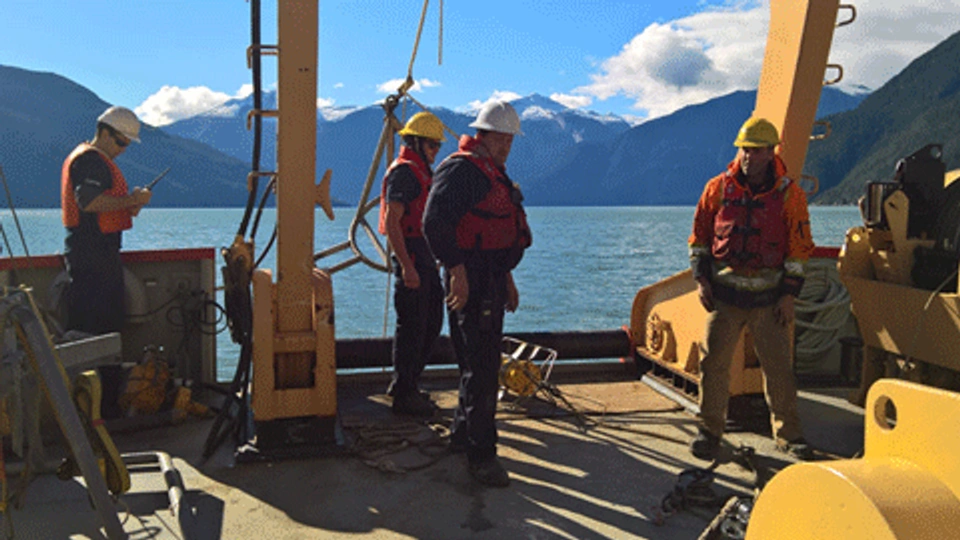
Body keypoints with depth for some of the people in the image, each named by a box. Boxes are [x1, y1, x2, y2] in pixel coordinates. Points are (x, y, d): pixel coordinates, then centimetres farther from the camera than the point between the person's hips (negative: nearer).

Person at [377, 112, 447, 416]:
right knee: (412, 326, -5)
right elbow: (392, 223, -20)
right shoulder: (403, 172, -12)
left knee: (432, 322, 14)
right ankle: (404, 395, 5)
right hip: (410, 255, -10)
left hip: (425, 256, 10)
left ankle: (404, 384, 26)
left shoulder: (421, 171, 19)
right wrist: (407, 266, -26)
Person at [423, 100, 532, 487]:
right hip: (471, 280, -10)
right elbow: (435, 223, -25)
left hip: (492, 280, 10)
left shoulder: (494, 173, 20)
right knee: (481, 368, -8)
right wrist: (457, 271, -28)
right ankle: (481, 455, 0)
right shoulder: (461, 170, -13)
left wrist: (507, 277, 27)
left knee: (482, 363, 17)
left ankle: (463, 433, 32)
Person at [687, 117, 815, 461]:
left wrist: (789, 294, -3)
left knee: (778, 365, 4)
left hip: (769, 297, -1)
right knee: (714, 362, 2)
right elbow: (699, 236, 9)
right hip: (724, 294, 1)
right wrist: (701, 278, 0)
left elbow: (799, 247, 3)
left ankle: (788, 433, 19)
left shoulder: (789, 194, 0)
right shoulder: (719, 188, 3)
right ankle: (710, 429, 17)